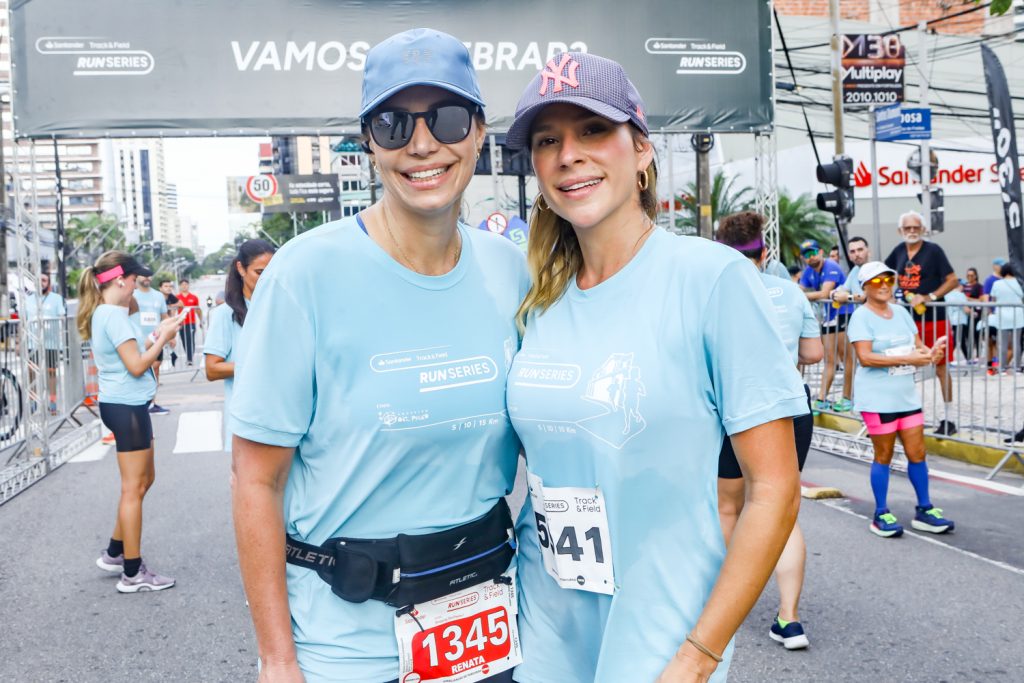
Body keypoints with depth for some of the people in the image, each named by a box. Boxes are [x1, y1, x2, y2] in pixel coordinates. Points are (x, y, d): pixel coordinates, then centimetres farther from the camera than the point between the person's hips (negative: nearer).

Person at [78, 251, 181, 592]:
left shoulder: (104, 314, 14)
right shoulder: (114, 316, -17)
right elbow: (136, 366, -20)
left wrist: (154, 335, 10)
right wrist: (163, 338, -10)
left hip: (124, 404, 10)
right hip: (127, 406, -10)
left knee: (144, 479, 19)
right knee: (133, 489, -3)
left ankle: (115, 553, 27)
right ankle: (133, 573, 4)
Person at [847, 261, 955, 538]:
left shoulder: (901, 312, 11)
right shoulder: (862, 316, -9)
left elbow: (917, 346, 12)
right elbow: (865, 357, -20)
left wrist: (930, 352, -12)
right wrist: (907, 359, -23)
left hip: (907, 394, 6)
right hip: (877, 398, -6)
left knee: (917, 453, 9)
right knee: (883, 456, 2)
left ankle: (924, 510, 21)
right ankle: (881, 516, 13)